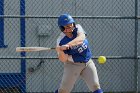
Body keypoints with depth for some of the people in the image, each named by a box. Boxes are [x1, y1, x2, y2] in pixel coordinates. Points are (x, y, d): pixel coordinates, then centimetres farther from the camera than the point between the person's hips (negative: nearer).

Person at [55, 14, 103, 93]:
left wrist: (68, 45, -46)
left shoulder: (77, 28, -9)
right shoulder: (61, 41, -14)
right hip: (72, 65, -2)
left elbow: (81, 38, -31)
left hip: (88, 62, 2)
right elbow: (63, 60, -16)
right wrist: (60, 51, -38)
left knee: (96, 86, -7)